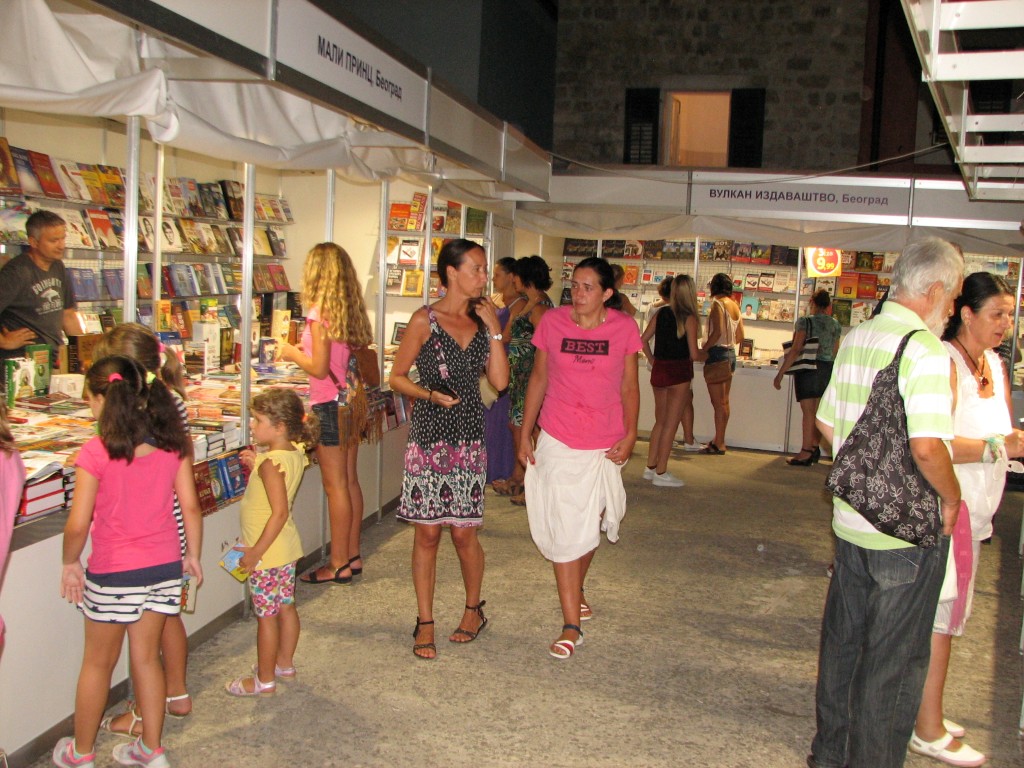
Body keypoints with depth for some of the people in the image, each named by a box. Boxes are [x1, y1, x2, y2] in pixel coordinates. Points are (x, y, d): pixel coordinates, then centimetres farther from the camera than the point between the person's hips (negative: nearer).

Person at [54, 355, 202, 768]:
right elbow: (190, 506, -1)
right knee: (146, 657, 18)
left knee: (98, 663, 15)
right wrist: (193, 555, 12)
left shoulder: (95, 453, -18)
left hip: (113, 572, -4)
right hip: (165, 567, 4)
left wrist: (69, 563, 0)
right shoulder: (173, 444, -5)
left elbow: (78, 524, -17)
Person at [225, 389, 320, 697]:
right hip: (287, 547, 9)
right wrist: (257, 466, 4)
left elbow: (280, 512, -28)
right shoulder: (294, 453, 2)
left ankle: (264, 680, 16)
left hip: (268, 551, -9)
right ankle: (284, 664, 35)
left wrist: (256, 552, -23)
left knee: (266, 616, 4)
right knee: (286, 607, 20)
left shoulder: (272, 462, -24)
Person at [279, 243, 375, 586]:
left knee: (335, 485, -1)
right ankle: (352, 556, 22)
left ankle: (339, 564, 6)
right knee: (350, 481, 13)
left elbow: (320, 368, -18)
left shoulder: (319, 313, -15)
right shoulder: (351, 310, 7)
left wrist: (292, 354, 0)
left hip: (330, 405, -8)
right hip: (351, 402, 8)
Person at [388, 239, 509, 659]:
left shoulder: (481, 320, 8)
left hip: (470, 436, 3)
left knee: (464, 531, 5)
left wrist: (493, 329, -4)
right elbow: (397, 377, -1)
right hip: (430, 435, -3)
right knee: (427, 532, 3)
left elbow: (500, 381, 1)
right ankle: (425, 624, 16)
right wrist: (431, 395, -17)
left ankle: (474, 609, 28)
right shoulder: (425, 319, -4)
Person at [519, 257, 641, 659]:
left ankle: (575, 590, 41)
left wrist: (630, 436, -4)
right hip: (558, 441, -1)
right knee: (565, 528, -2)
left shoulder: (624, 328, -3)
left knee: (590, 524, 13)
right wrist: (525, 433, 3)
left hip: (604, 444, 1)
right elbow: (538, 379, 4)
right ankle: (571, 625, 3)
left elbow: (629, 387, 4)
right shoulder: (552, 322, -3)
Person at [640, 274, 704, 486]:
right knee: (670, 424, 2)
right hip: (679, 372, -6)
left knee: (660, 421, 18)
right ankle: (660, 473, 7)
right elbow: (694, 354, -14)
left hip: (659, 371, 6)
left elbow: (643, 340, 5)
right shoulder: (689, 318, -12)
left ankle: (650, 467, 23)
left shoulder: (661, 313, 3)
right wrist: (704, 354, 7)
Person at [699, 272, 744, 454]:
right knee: (724, 401, 14)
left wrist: (703, 350, -15)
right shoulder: (735, 306, 11)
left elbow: (717, 332, -23)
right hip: (731, 354, 8)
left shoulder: (718, 304, -12)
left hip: (717, 353, -8)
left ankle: (718, 444, -1)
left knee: (718, 402, -4)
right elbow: (740, 336, 14)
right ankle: (719, 440, 22)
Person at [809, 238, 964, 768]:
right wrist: (951, 496, -11)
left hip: (850, 519, 8)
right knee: (894, 659, 7)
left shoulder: (855, 338, 6)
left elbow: (828, 424, 13)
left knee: (843, 640, 20)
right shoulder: (926, 351, -19)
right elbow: (927, 445, -28)